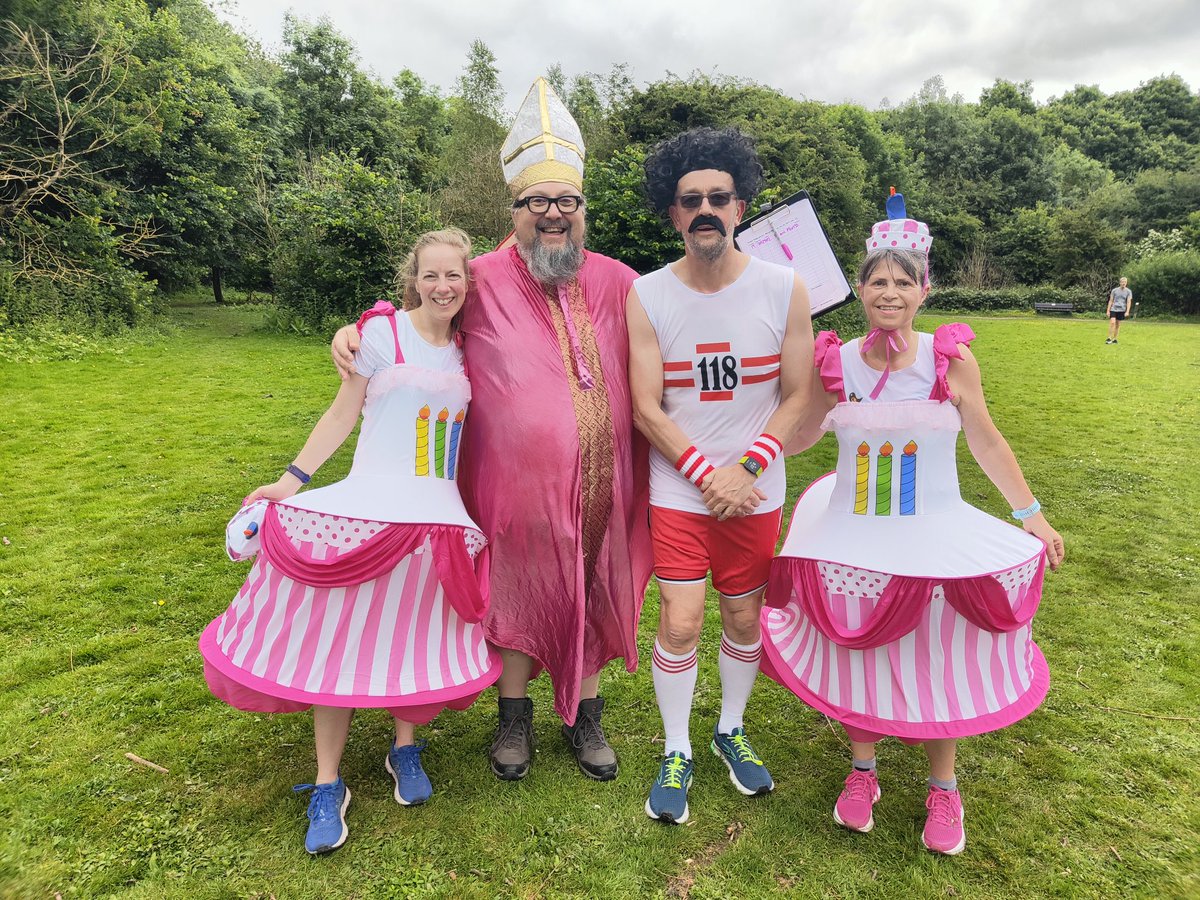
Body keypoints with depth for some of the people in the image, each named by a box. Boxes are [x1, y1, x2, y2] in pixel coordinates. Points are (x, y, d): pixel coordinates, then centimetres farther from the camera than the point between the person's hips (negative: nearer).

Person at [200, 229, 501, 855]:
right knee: (341, 638, 1)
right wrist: (291, 481, -3)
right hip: (366, 510, -3)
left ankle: (405, 750, 33)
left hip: (438, 518, 4)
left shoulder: (464, 350, 10)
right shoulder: (384, 331, -2)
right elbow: (343, 412, 0)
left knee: (416, 634, 11)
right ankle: (327, 786, 15)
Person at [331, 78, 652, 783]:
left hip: (600, 483, 2)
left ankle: (587, 715, 36)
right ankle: (515, 714, 36)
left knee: (594, 594, 14)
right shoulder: (484, 282, -4)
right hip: (516, 483, -2)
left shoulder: (618, 283, 2)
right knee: (518, 595, 13)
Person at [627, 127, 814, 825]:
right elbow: (647, 409, -7)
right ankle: (677, 754, 22)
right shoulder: (647, 298, -7)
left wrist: (747, 468, -14)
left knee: (745, 617, 13)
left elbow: (796, 397, -2)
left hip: (756, 492, 2)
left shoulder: (785, 290, -5)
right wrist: (711, 476, -14)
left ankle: (732, 731, 39)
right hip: (678, 492, -1)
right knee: (681, 624, -2)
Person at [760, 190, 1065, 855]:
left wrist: (1031, 516, 5)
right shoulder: (836, 362, -6)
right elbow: (797, 437, 5)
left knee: (939, 666, 8)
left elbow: (985, 441, 2)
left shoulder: (951, 358, -8)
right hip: (854, 541, 1)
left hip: (936, 538, 0)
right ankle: (862, 771, 36)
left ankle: (943, 789, 34)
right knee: (860, 658, 9)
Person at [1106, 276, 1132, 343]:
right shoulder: (1114, 290, 3)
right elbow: (1111, 301, 7)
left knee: (1118, 324, 6)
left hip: (1121, 310, 1)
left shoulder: (1128, 291, 3)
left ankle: (1114, 339, 16)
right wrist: (1108, 310, 2)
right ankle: (1109, 338, -12)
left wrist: (1127, 311, -10)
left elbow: (1129, 302, 0)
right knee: (1112, 322, -17)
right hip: (1113, 309, -1)